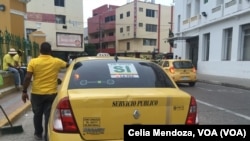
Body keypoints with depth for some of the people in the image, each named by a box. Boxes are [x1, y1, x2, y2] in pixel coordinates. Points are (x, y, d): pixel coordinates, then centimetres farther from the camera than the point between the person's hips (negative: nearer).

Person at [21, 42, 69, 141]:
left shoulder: (33, 62, -6)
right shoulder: (57, 62, -3)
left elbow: (27, 78, -8)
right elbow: (68, 65, 15)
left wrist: (24, 91, 0)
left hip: (37, 93, 1)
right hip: (51, 93, 0)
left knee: (37, 114, 18)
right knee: (49, 115, 7)